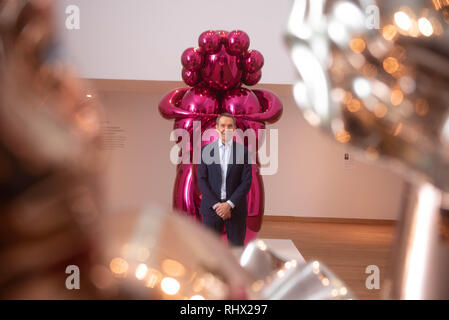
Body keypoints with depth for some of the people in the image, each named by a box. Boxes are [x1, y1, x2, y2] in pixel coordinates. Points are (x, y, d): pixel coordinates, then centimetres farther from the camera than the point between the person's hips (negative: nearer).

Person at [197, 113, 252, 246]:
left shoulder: (244, 151, 1)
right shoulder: (206, 150, 3)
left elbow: (246, 182, -3)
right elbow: (201, 180, -1)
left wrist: (229, 204, -13)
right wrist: (216, 205, -12)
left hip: (235, 207, 0)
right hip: (211, 207, 0)